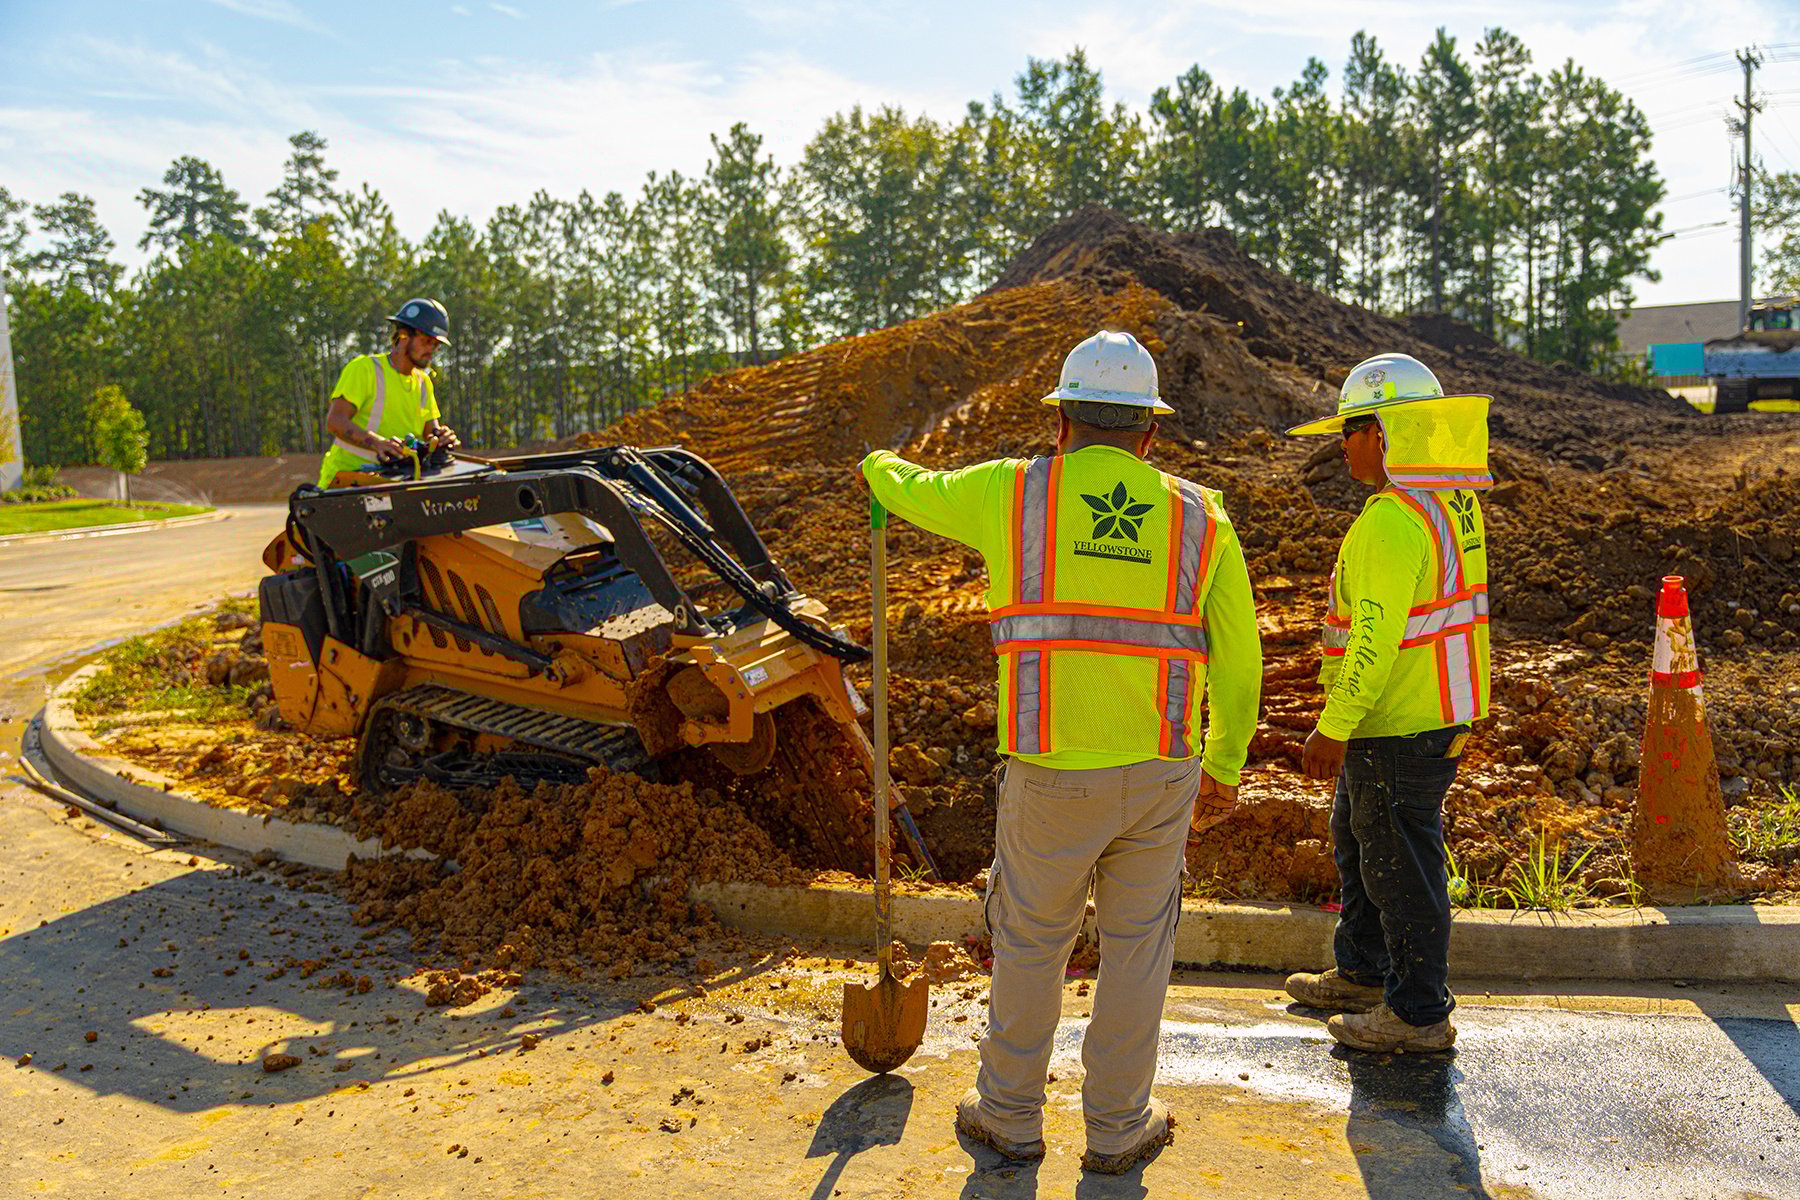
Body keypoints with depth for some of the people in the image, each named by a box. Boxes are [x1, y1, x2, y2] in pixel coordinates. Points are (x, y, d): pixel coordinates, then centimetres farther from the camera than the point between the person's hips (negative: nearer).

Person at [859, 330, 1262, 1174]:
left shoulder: (1012, 493, -5)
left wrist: (880, 468, 39)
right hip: (1161, 775, 2)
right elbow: (1237, 658, 4)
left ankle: (1010, 1115, 32)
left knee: (1030, 944, 15)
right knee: (1136, 949, 16)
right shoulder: (1198, 517, 1)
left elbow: (915, 493, 15)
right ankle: (1116, 1127, 30)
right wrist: (1226, 767, 16)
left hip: (1051, 779, -1)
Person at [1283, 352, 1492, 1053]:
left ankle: (1420, 1014, 18)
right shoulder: (1454, 502, 9)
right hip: (1440, 708, 11)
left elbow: (1377, 635, -28)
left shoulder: (1393, 521, -23)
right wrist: (1464, 710, 24)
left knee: (1400, 865, 3)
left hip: (1398, 729, -11)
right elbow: (1463, 607, 16)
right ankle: (1361, 974, 39)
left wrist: (1334, 728, -24)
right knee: (1357, 840, 24)